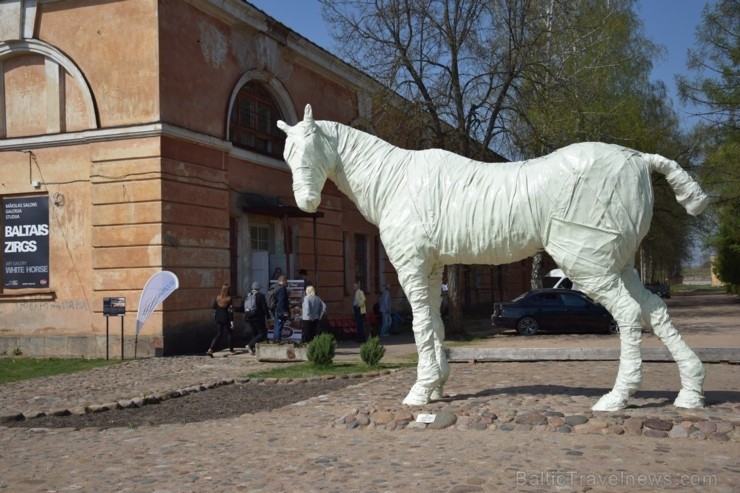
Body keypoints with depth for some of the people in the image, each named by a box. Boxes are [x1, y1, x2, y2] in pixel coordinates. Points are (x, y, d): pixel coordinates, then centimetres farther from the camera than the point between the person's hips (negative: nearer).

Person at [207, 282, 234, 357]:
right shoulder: (229, 299, -14)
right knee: (229, 333, 11)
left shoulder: (217, 298, 0)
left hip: (218, 319, 5)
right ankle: (231, 350, 21)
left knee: (219, 334, 13)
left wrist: (214, 318, 21)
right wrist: (232, 322, -11)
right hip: (226, 319, -5)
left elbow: (214, 308, 8)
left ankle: (210, 349, 1)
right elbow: (230, 311, -14)